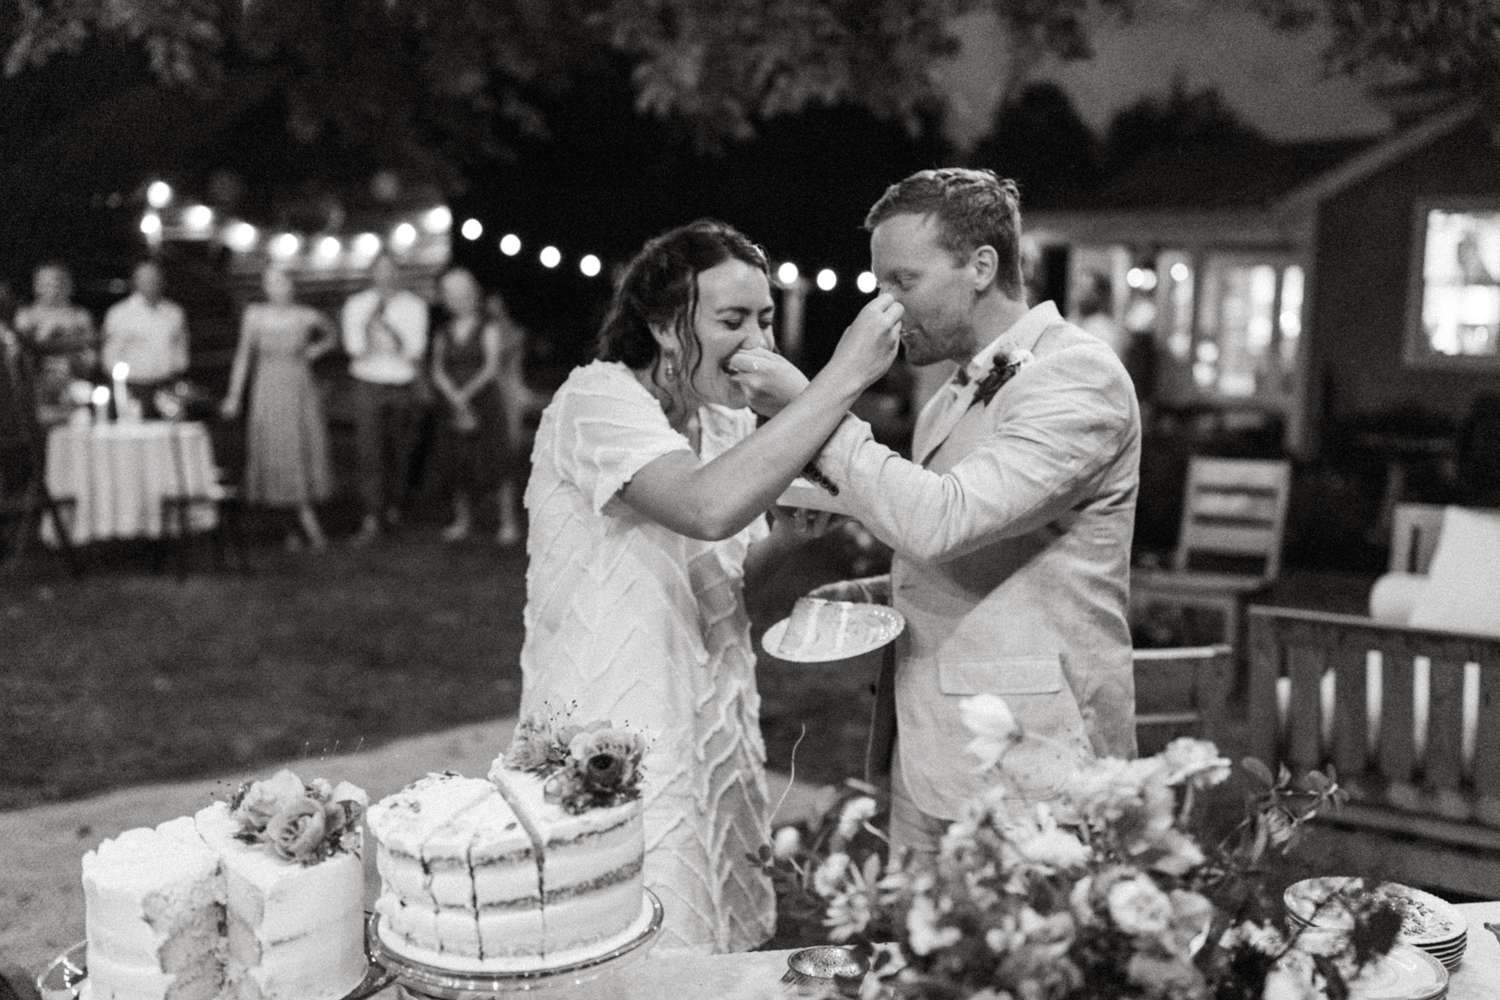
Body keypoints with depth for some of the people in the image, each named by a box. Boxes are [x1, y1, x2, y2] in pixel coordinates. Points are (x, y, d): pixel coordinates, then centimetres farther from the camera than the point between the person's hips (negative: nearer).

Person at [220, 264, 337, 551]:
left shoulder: (308, 317, -2)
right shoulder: (254, 315, -2)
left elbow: (332, 334, 18)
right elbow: (243, 356, 4)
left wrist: (316, 350, 0)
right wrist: (234, 395, 1)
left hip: (301, 393, 0)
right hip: (268, 392, 0)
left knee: (304, 455, -3)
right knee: (274, 459, 1)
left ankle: (306, 520, 7)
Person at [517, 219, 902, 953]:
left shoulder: (729, 423, 7)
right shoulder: (598, 399, -18)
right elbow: (708, 507, -37)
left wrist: (795, 530, -5)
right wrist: (843, 377, -34)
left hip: (710, 726, 8)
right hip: (614, 741, -8)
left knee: (725, 948, 15)